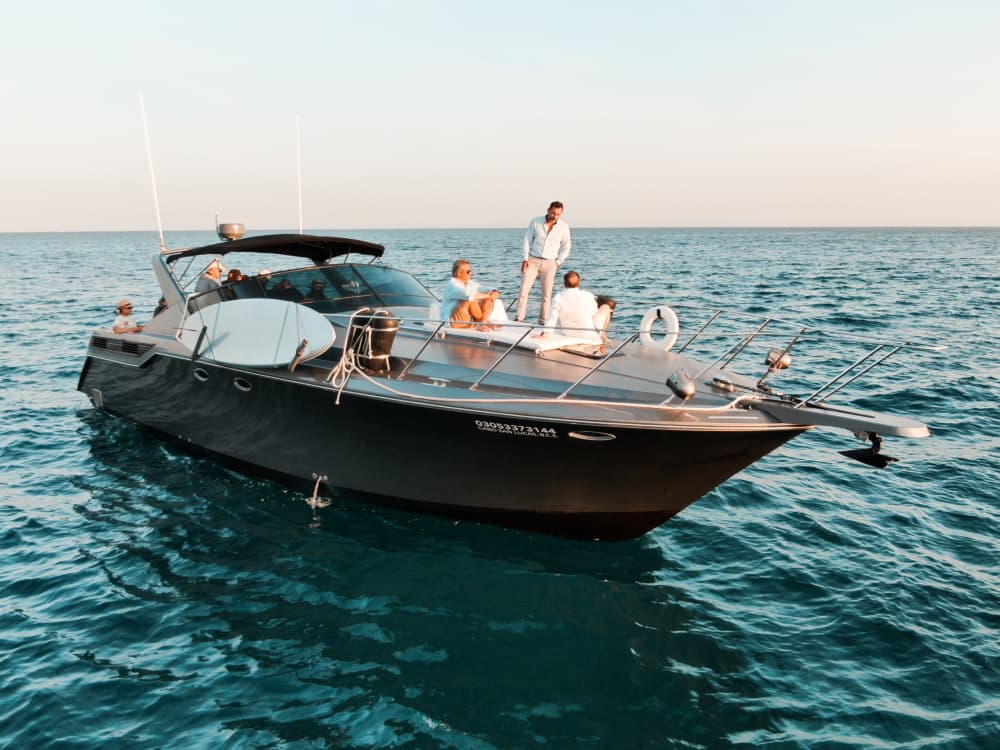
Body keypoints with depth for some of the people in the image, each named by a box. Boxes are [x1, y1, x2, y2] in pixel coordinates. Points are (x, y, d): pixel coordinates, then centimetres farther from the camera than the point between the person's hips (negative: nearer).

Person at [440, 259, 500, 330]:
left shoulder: (470, 283, 11)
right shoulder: (452, 284, -13)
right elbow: (469, 295, -32)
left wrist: (494, 293, -13)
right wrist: (487, 295, -18)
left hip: (470, 321, 8)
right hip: (454, 322, -8)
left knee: (490, 299, -3)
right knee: (471, 300, -30)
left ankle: (481, 325, -20)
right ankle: (484, 322, -13)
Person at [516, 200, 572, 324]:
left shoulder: (564, 227, -1)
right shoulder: (535, 222, -2)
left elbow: (566, 247, 9)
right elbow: (527, 240, 4)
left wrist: (558, 262, 1)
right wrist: (526, 258, -3)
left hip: (550, 263, 0)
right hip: (532, 260, 0)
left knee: (547, 294, 0)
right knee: (524, 289, -9)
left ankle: (543, 320, 9)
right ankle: (519, 318, -6)